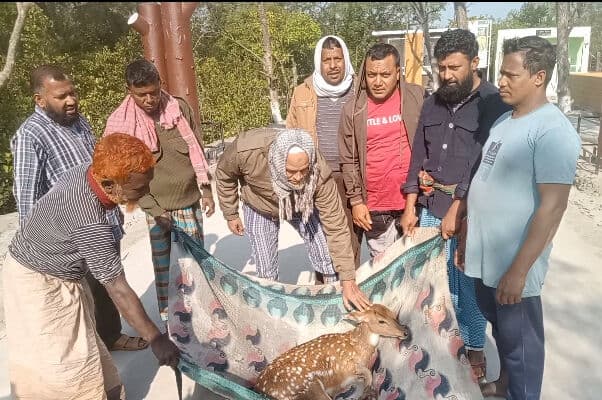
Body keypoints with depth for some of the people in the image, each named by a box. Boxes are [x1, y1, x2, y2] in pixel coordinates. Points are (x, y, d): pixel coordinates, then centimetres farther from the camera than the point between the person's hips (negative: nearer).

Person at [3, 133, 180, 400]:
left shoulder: (88, 170, -15)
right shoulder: (90, 225, -38)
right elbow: (119, 290, -33)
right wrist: (155, 339, -26)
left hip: (59, 272, 9)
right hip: (39, 283, -9)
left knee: (78, 345, 19)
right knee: (60, 362, 2)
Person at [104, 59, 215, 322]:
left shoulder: (179, 107, -4)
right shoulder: (119, 122, -9)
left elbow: (197, 150, 3)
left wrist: (206, 190, 1)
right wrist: (151, 207, -11)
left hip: (189, 200, 2)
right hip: (156, 205, -2)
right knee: (162, 262, 9)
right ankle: (166, 315, 26)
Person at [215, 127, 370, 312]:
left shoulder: (319, 173, -37)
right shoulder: (247, 149, -39)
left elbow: (336, 226, -29)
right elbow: (224, 174, -14)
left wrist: (348, 280, -27)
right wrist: (230, 214, -5)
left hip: (302, 206, 0)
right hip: (260, 209, 0)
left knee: (329, 263, -5)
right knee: (266, 274, 1)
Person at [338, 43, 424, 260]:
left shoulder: (417, 98, -4)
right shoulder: (353, 110, -2)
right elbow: (349, 161, 0)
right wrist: (356, 200, -2)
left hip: (412, 201, 0)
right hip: (374, 207, 0)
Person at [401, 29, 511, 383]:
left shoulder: (495, 104, -8)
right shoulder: (433, 104, 8)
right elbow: (418, 156, 9)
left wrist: (457, 209, -15)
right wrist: (411, 206, 5)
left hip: (470, 212, -4)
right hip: (431, 208, 5)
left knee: (470, 285, 9)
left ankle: (475, 348, 30)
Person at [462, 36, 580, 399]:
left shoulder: (552, 130, -17)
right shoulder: (504, 120, 8)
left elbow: (553, 206, -22)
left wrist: (519, 269, -22)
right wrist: (466, 237, 15)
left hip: (512, 263, -8)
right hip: (485, 255, 8)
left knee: (519, 339, 11)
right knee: (500, 327, 25)